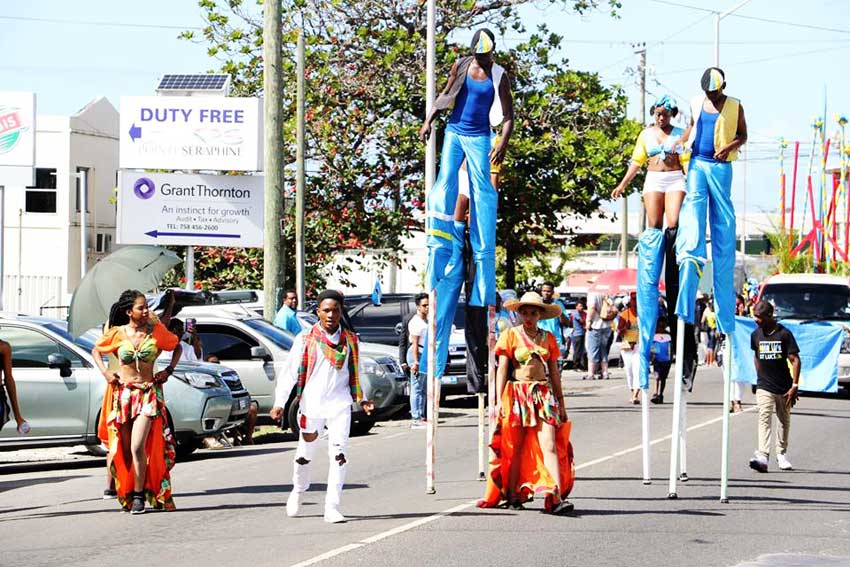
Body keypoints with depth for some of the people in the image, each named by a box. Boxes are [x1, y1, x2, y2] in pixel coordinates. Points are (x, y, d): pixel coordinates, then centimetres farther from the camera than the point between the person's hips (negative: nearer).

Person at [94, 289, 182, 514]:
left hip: (148, 394, -2)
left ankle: (139, 495, -7)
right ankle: (126, 492, 19)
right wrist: (105, 372, 5)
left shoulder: (156, 330, 0)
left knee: (138, 447, -16)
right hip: (123, 393, 2)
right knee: (124, 450, 5)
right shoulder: (117, 333, 1)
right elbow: (97, 350, 19)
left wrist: (169, 370, 4)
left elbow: (177, 347, 16)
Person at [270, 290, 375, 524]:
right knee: (305, 454, 11)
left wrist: (361, 399, 11)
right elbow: (290, 373, 0)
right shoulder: (305, 339, 1)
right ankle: (298, 491, 39)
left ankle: (332, 508, -10)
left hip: (339, 404, 1)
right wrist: (279, 403, -7)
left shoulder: (350, 341, 8)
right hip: (311, 403, -1)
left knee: (339, 455, -11)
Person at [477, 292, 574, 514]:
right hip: (517, 394, -2)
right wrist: (499, 400, -7)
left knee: (550, 445, -11)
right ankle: (512, 495, 14)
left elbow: (554, 373, 16)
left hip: (544, 395, 2)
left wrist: (561, 403, 15)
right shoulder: (510, 336, 3)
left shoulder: (548, 338, 12)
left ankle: (557, 497, -21)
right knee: (515, 449, 3)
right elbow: (502, 370, 0)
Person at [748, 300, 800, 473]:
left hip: (784, 387, -1)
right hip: (764, 387, 1)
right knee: (764, 418, -16)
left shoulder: (784, 334, -10)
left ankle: (781, 454, 33)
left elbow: (795, 360, -10)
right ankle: (762, 456, -28)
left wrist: (795, 386, -16)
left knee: (784, 421, 14)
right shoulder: (756, 335, 2)